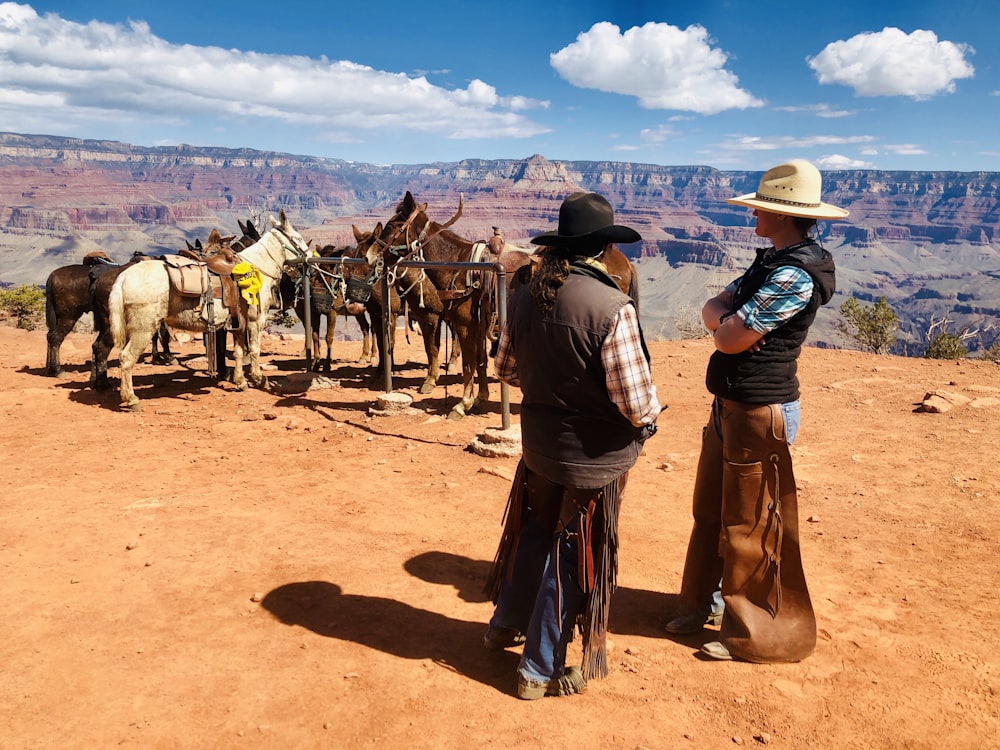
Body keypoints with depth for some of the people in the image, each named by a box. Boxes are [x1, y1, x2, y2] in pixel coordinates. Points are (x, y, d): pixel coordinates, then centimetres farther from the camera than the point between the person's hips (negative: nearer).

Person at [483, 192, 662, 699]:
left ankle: (506, 624, 46)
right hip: (594, 457, -6)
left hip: (539, 443, 6)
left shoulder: (526, 297, -4)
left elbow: (506, 370, 8)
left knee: (536, 532, 27)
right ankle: (540, 670, 27)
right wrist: (651, 413, -1)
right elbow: (636, 403, -23)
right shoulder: (613, 308, -24)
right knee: (574, 558, 11)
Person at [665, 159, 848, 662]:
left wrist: (726, 322, -4)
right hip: (729, 406, 10)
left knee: (750, 527, 3)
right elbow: (713, 310, 8)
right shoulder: (771, 261, 11)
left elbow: (729, 338, -25)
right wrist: (730, 319, -13)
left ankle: (757, 634, 20)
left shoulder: (796, 274, -21)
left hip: (759, 412, -10)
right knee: (712, 512, 20)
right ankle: (703, 604, 38)